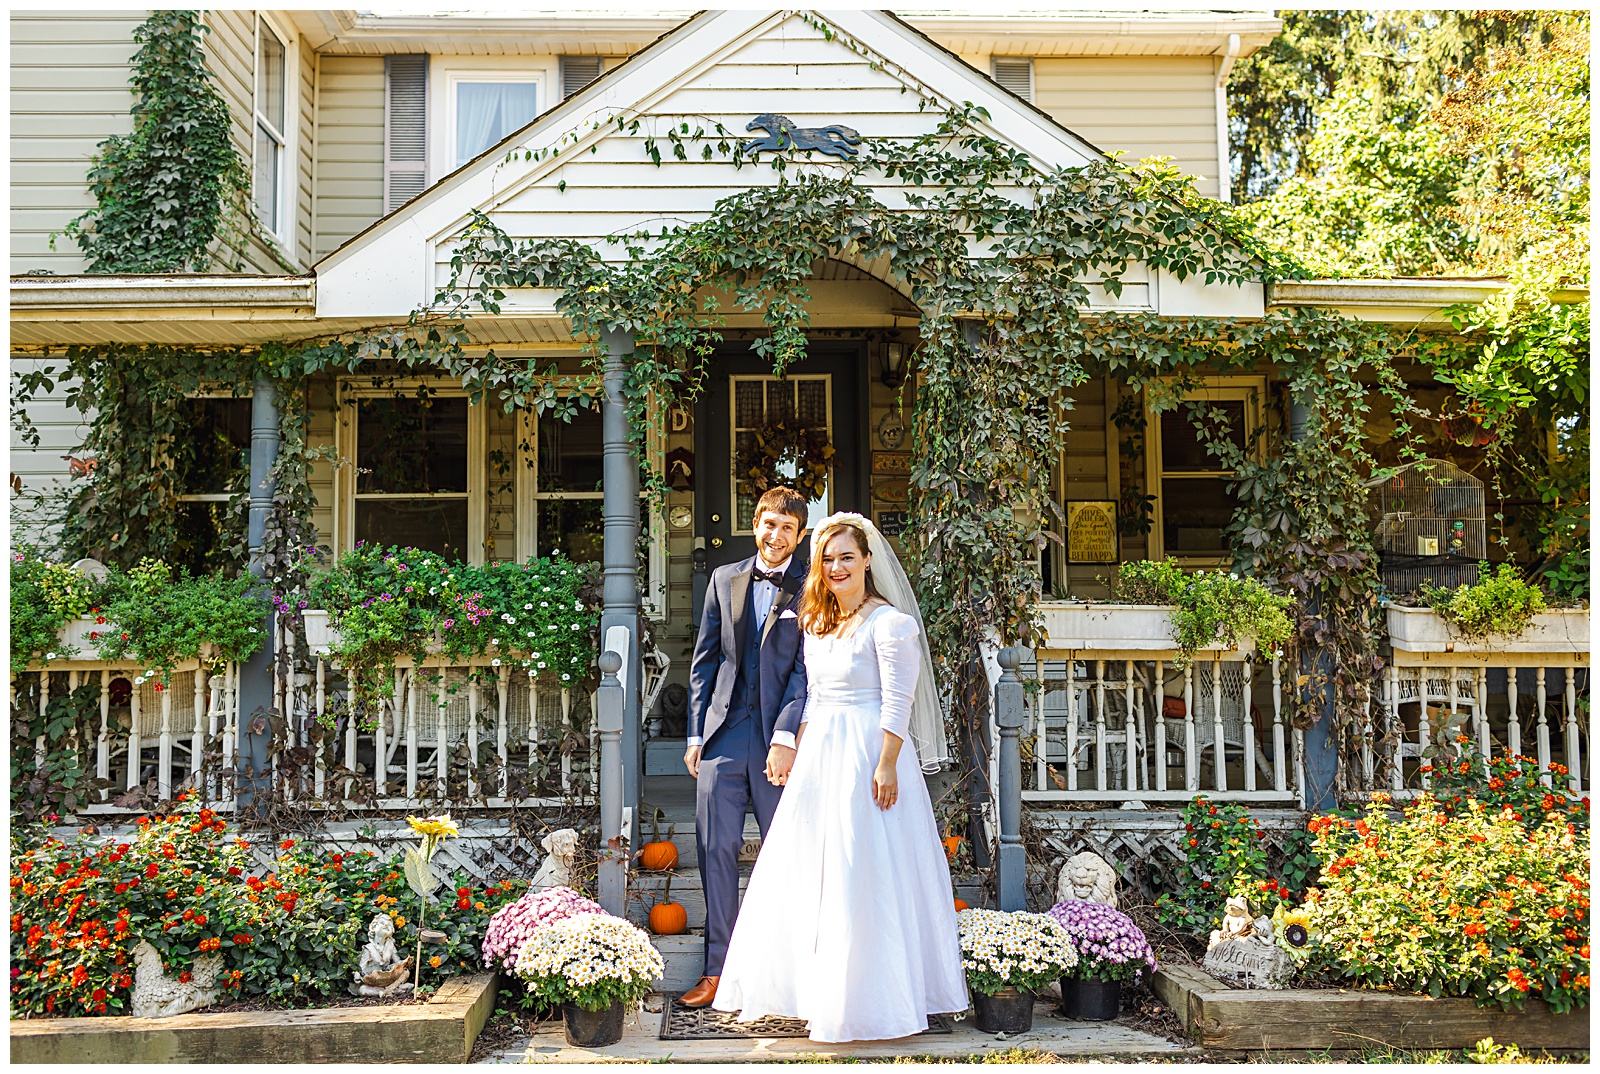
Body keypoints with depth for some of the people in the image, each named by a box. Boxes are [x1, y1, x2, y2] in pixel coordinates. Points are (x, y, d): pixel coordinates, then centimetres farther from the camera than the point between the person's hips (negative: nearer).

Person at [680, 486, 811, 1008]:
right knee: (716, 849, 3)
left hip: (780, 739, -3)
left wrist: (785, 737, -15)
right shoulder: (724, 579, 12)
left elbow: (807, 668, -6)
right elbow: (704, 661, 13)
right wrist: (695, 734, 8)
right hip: (724, 734, 3)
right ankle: (717, 969, 12)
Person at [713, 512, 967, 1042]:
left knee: (863, 874, -5)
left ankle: (871, 996, 6)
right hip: (820, 757, 8)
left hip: (868, 754, -8)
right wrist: (798, 753, 13)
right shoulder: (817, 624, 14)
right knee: (809, 871, 9)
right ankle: (816, 986, 21)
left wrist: (886, 766, -20)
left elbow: (898, 703, -14)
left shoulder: (889, 622, -9)